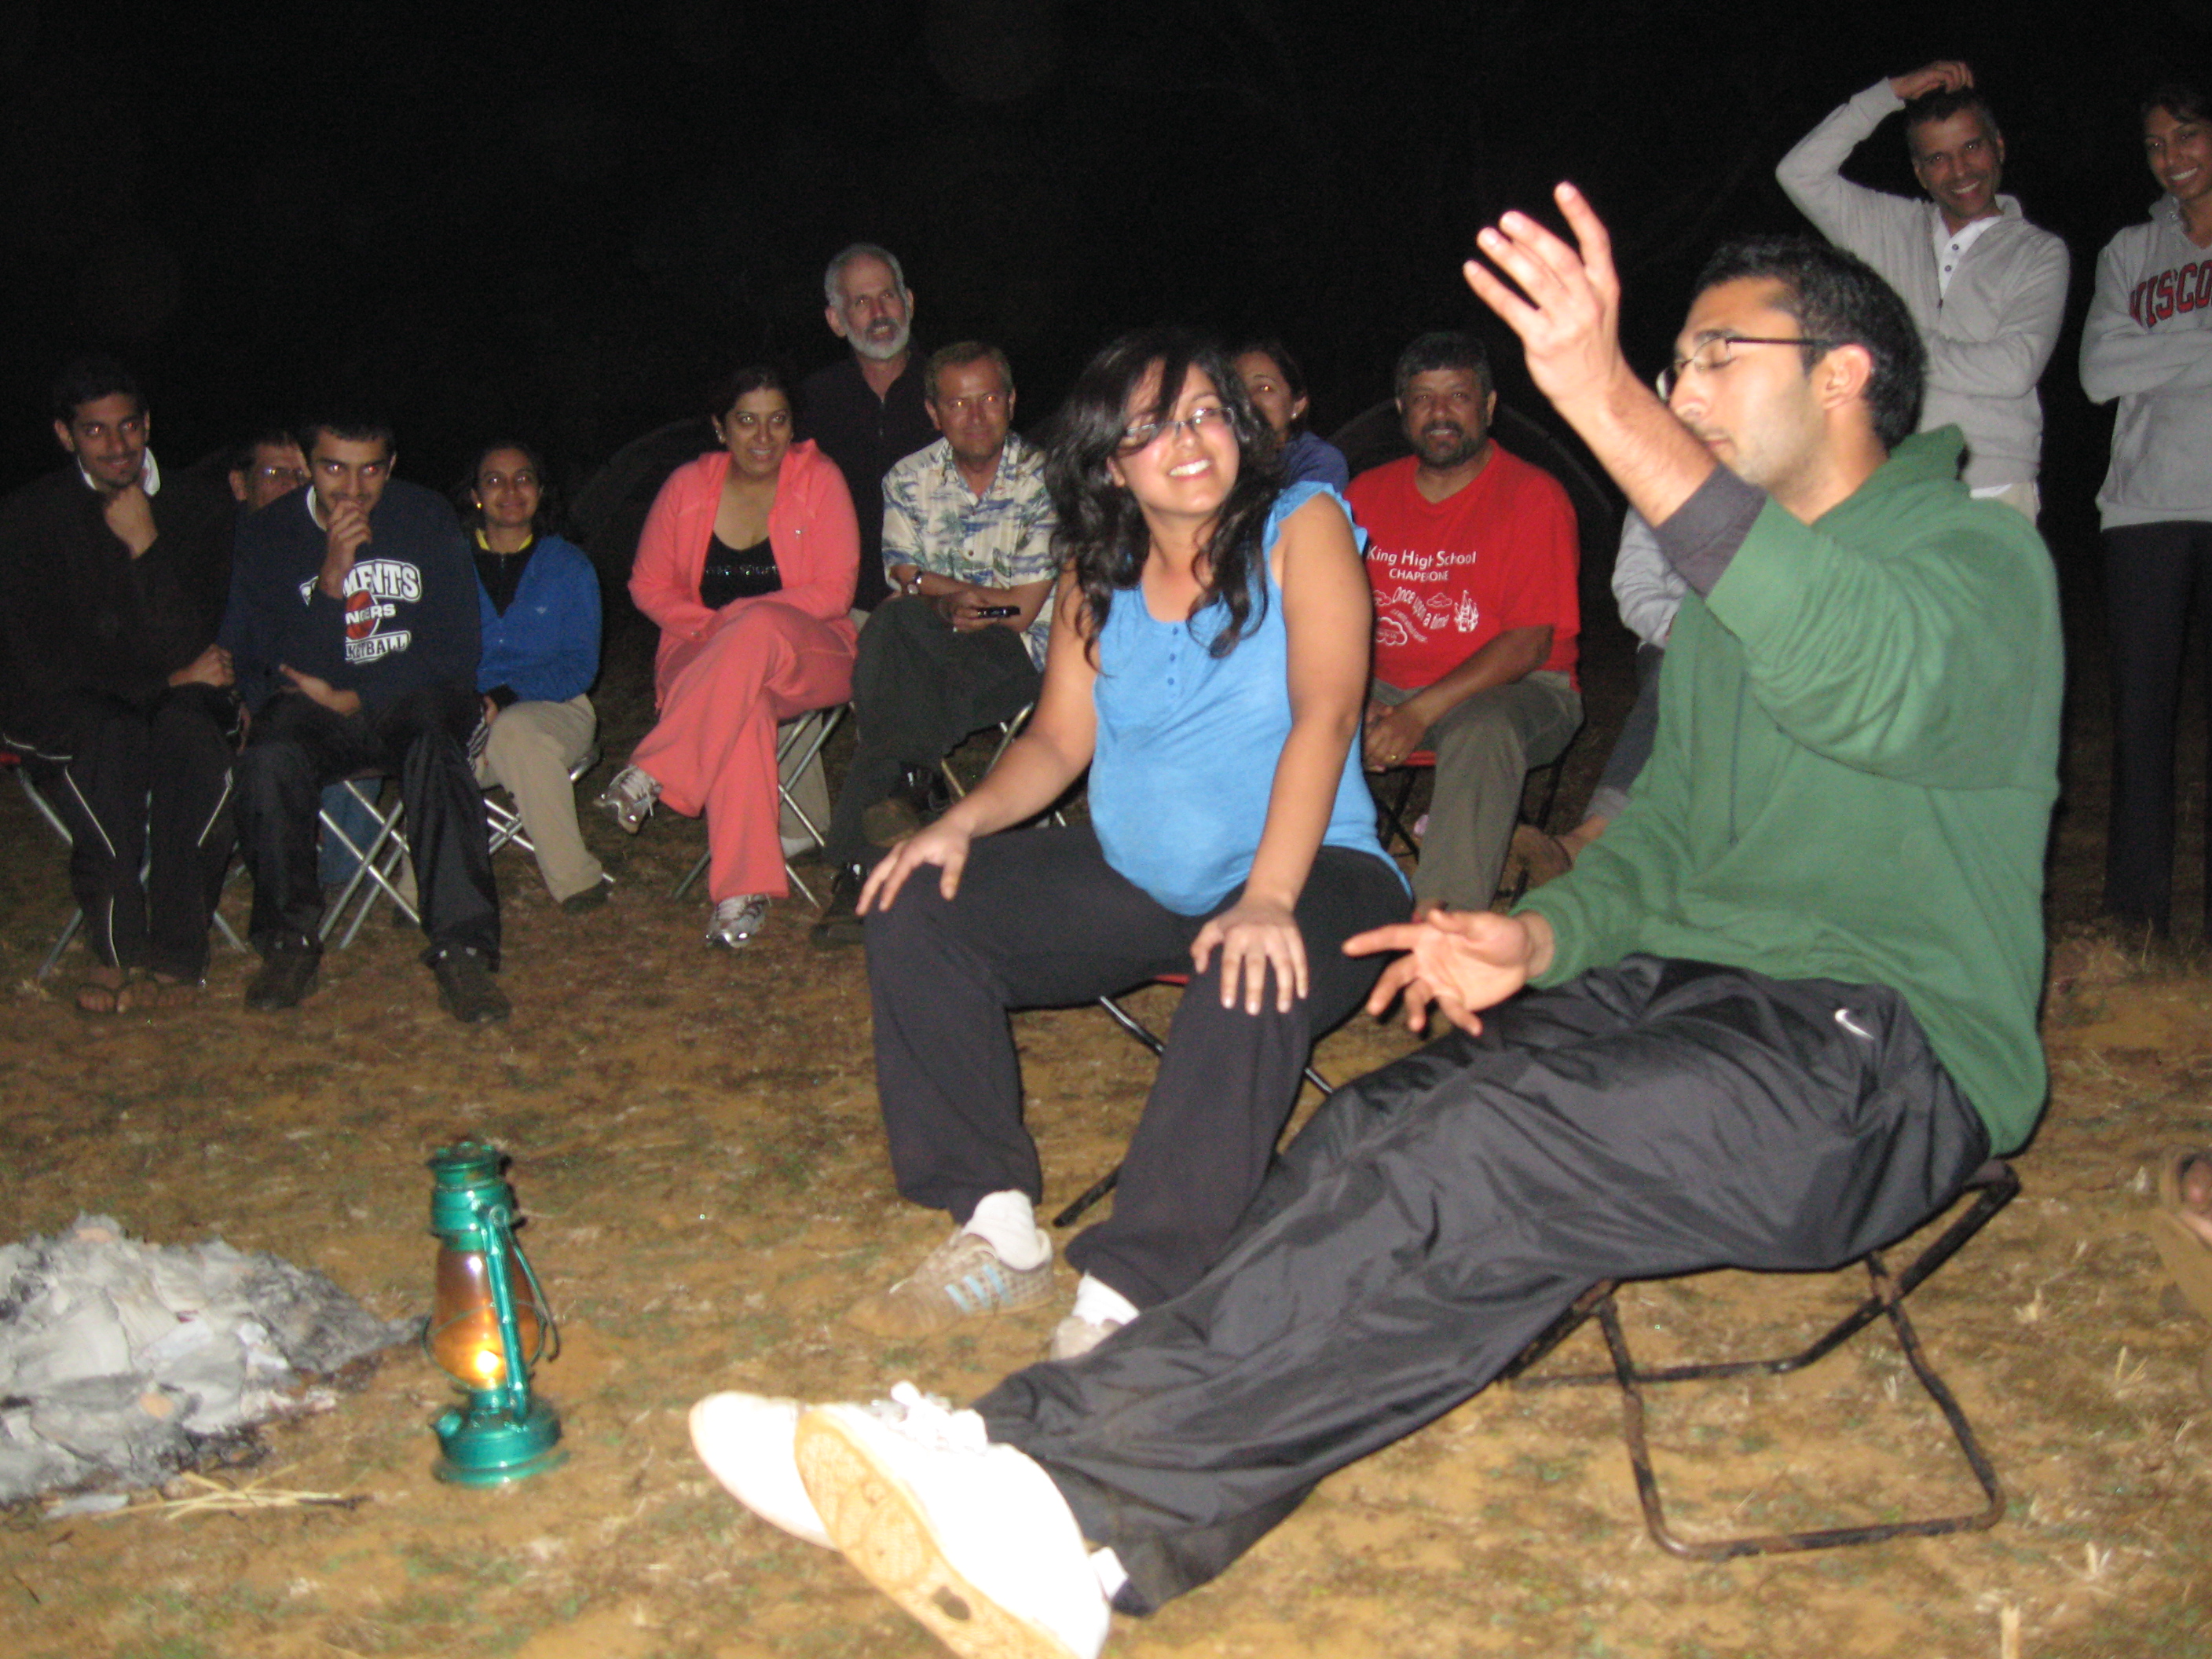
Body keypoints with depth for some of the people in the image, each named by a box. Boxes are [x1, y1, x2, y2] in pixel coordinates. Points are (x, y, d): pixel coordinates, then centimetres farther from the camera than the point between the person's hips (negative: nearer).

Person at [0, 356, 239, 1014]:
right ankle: (116, 946, -27)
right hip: (64, 711, -1)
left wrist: (146, 546, -14)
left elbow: (184, 646, -4)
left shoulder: (198, 510, 4)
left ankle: (175, 953, -29)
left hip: (173, 695, 1)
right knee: (113, 741, -36)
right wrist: (166, 680, -9)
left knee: (192, 734, -34)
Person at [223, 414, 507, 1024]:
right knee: (270, 760, -32)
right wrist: (331, 579, -24)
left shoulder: (426, 517, 0)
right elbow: (290, 669, -9)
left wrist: (354, 697, -11)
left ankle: (463, 950, -36)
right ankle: (290, 943, -14)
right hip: (315, 705, 1)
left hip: (414, 697, 0)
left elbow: (456, 652, -2)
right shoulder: (268, 533, -2)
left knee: (437, 750, -35)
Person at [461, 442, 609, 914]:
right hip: (465, 714, 1)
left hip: (552, 707, -1)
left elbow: (580, 666, 1)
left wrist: (509, 697, -16)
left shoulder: (569, 566, 9)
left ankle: (575, 881, -25)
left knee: (516, 732, -38)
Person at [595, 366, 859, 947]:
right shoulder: (688, 487, 6)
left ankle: (649, 775, -37)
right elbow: (649, 587, 10)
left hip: (807, 655, -1)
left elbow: (834, 593, -7)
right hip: (704, 653, 1)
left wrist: (737, 618, -15)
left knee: (757, 629, -39)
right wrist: (709, 626, -9)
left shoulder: (818, 479, -1)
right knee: (741, 704, -37)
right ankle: (743, 890, -43)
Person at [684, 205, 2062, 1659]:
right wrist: (1548, 937, -3)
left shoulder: (1979, 557, -6)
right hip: (1690, 985, 7)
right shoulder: (1726, 597, 21)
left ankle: (1064, 1478, -33)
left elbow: (1879, 685, -30)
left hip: (1893, 1058, -7)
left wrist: (1613, 410, -38)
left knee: (1483, 1163, -33)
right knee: (1383, 1135, -21)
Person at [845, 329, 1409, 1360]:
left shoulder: (1301, 527, -9)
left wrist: (1268, 898, -33)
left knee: (1252, 984, -39)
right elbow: (1059, 740, 8)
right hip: (1133, 879, 6)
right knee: (915, 911, -9)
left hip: (1305, 873, -5)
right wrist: (963, 823, -14)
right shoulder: (1096, 576, 7)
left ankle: (1123, 1301, -32)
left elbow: (1326, 713, -20)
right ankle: (999, 1235, -8)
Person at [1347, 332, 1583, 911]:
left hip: (1514, 690, -5)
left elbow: (1529, 644, -12)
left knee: (1482, 730, -38)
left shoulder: (1534, 496, -4)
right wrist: (1356, 703, -13)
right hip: (1387, 688, 5)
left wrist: (1421, 713, -22)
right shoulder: (1368, 494, 12)